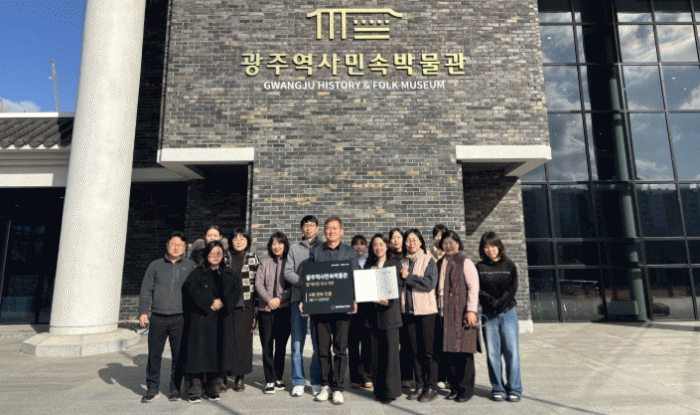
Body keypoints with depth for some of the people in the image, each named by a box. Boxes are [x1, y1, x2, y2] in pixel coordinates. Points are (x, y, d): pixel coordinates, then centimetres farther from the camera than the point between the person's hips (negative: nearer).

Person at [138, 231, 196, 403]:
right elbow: (146, 290, 9)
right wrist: (143, 312, -1)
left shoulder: (190, 267, 7)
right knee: (154, 354, 7)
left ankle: (175, 389, 20)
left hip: (180, 319, -1)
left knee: (179, 355, 5)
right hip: (157, 318, 1)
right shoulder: (156, 265, 10)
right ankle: (152, 388, 23)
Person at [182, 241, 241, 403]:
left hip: (222, 321, 3)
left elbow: (236, 292, 2)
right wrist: (209, 304, -14)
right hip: (201, 319, -2)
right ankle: (194, 392, 9)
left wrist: (222, 302, -13)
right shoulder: (197, 273, 4)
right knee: (199, 352, -3)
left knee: (218, 353, 5)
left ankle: (213, 390, 18)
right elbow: (193, 291, -9)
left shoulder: (229, 274, 12)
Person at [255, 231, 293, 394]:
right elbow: (258, 283, 2)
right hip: (266, 309, 1)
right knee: (267, 345, 1)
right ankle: (269, 381, 10)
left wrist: (280, 298, -14)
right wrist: (269, 300, -12)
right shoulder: (265, 263, 10)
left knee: (281, 345, 8)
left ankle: (278, 378, 21)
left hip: (285, 309, -1)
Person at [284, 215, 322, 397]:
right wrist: (304, 283, -11)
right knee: (297, 342, 3)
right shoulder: (294, 249, 13)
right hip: (298, 298, 1)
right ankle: (298, 382, 14)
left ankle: (317, 381, 15)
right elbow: (287, 272, 4)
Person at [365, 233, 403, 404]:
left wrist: (388, 301, -17)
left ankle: (390, 390, 7)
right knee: (376, 352, 6)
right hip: (374, 312, 3)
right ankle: (379, 389, 17)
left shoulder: (394, 263, 5)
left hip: (390, 311, -3)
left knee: (390, 351, -2)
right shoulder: (368, 265, 13)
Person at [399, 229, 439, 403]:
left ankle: (431, 387, 13)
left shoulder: (428, 260, -2)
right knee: (414, 350, 10)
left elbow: (430, 283, -14)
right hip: (408, 310, 5)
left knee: (429, 350, 1)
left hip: (426, 310, -4)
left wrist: (409, 277, -13)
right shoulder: (402, 263, 12)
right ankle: (420, 385, 21)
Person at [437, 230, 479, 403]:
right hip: (446, 314, 5)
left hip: (462, 313, -5)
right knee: (448, 351, 6)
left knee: (464, 351, -2)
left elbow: (474, 286, -8)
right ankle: (455, 387, 19)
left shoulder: (465, 262, -2)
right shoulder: (442, 264, 15)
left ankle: (466, 389, 11)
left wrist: (471, 310, -14)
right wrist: (440, 308, 13)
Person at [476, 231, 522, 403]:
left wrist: (500, 303, -10)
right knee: (492, 353, 3)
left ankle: (514, 389, 12)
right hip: (489, 314, 0)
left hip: (508, 312, 0)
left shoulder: (509, 265, 6)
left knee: (512, 351, 0)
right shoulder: (479, 267, 5)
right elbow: (478, 291, 0)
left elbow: (512, 289, -1)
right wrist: (492, 303, -12)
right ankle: (498, 389, 14)